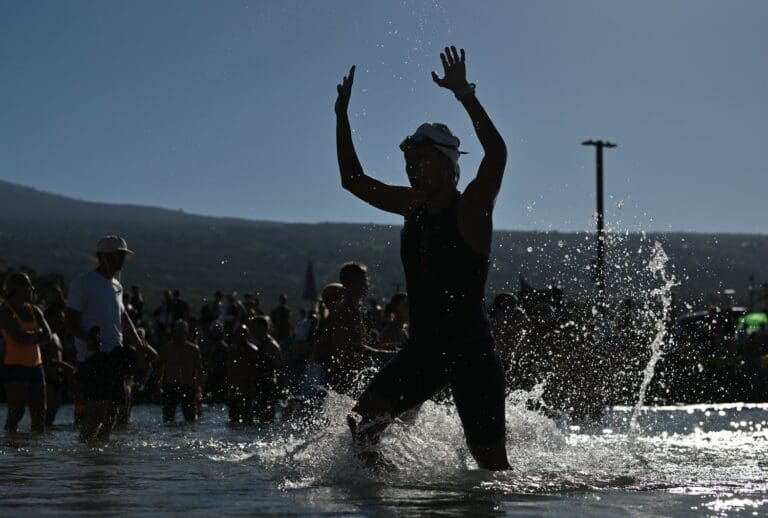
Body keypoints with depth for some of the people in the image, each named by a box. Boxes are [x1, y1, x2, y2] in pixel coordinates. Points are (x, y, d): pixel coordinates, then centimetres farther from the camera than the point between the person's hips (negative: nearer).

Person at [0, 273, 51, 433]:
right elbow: (21, 337, -20)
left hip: (35, 365, 7)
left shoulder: (34, 310, 13)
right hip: (15, 366, -7)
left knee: (39, 412, 5)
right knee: (16, 411, -10)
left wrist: (29, 336, -10)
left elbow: (47, 336, 4)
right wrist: (37, 333, -3)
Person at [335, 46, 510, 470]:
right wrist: (342, 115, 9)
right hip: (423, 347, 6)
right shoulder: (413, 207, 10)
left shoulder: (472, 207, -9)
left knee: (490, 462, -2)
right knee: (361, 421, -9)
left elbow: (496, 154, -27)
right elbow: (353, 180, 16)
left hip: (471, 352, -6)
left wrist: (464, 94, -33)